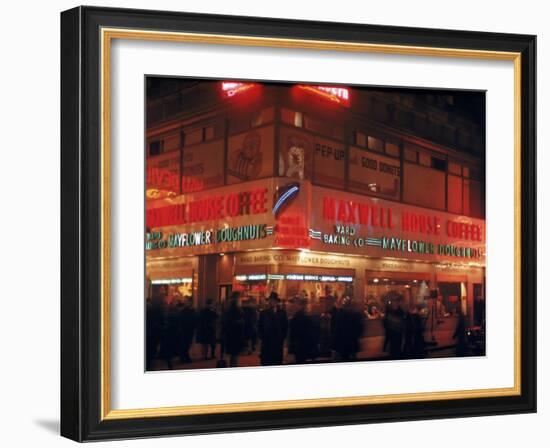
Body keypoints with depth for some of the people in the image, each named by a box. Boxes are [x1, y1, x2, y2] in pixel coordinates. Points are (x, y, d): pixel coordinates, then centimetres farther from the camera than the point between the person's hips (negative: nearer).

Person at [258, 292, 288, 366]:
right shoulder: (263, 313, 6)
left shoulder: (282, 313, 5)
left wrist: (282, 338, -1)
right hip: (266, 342, 0)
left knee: (277, 362, 1)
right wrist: (262, 337, -2)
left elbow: (285, 326, 6)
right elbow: (260, 327, 7)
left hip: (278, 343, 0)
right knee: (266, 362, -1)